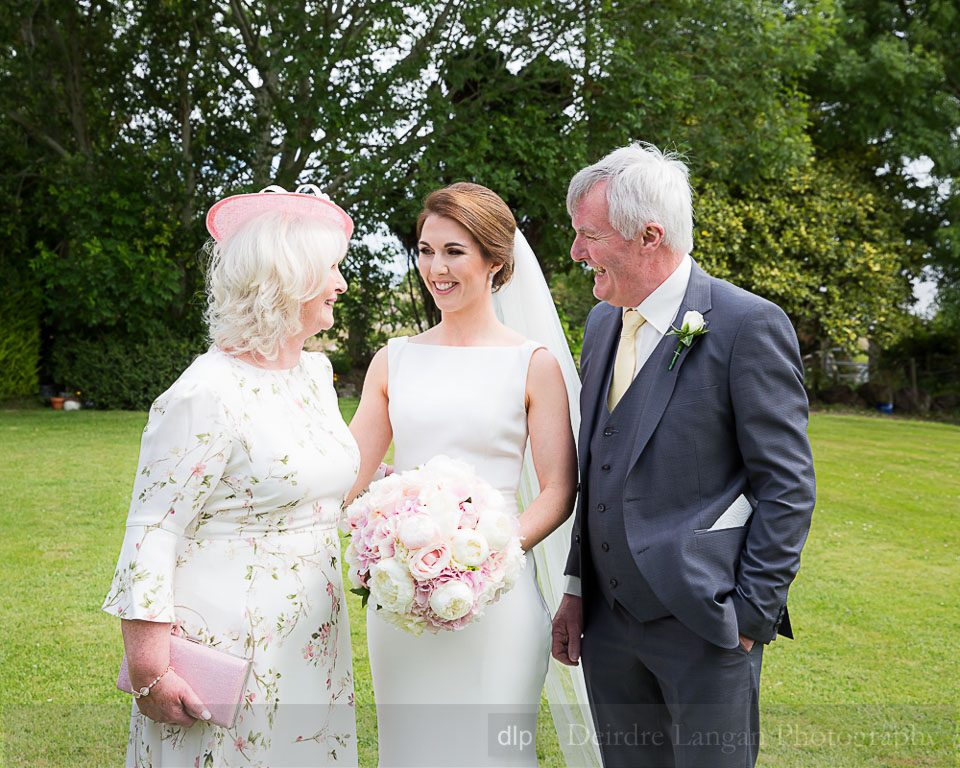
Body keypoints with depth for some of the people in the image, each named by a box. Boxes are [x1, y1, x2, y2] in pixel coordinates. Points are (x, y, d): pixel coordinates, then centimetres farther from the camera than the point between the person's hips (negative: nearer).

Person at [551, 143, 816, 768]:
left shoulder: (747, 325, -12)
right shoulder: (602, 324, 10)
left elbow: (788, 485, -10)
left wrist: (751, 616, -11)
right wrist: (577, 588, 12)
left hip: (704, 623, -6)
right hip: (609, 622, 6)